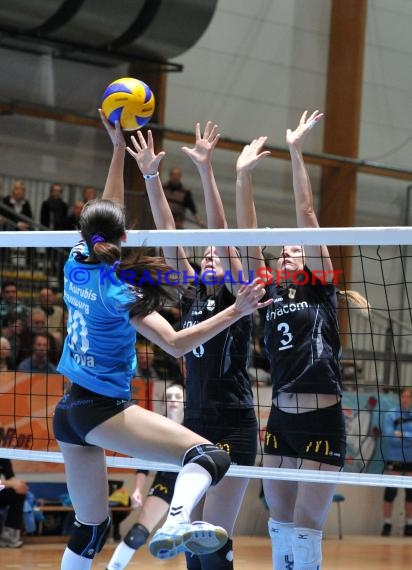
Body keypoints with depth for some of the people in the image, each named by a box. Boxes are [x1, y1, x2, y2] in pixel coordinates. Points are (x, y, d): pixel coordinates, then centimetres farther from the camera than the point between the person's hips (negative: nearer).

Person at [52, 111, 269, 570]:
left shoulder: (77, 263, 4)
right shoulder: (119, 290, -13)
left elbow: (105, 212, 20)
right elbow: (177, 344, -18)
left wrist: (119, 146, 23)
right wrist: (237, 310, -21)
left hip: (67, 412, 8)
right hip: (103, 408, -8)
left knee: (90, 527, 16)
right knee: (208, 455, -21)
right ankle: (176, 524, -48)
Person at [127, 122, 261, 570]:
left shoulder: (236, 297, -3)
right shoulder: (193, 296, 12)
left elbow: (221, 234, -13)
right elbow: (167, 237, 8)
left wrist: (205, 171, -20)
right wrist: (150, 175, 3)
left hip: (233, 430, -7)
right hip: (194, 425, 7)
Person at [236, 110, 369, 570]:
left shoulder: (320, 288, 1)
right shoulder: (270, 290, 12)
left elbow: (305, 214, -6)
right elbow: (247, 235, 6)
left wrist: (295, 150, -8)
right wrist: (243, 174, 0)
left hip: (321, 422, -6)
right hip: (281, 418, 6)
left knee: (305, 529, -4)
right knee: (279, 524, 11)